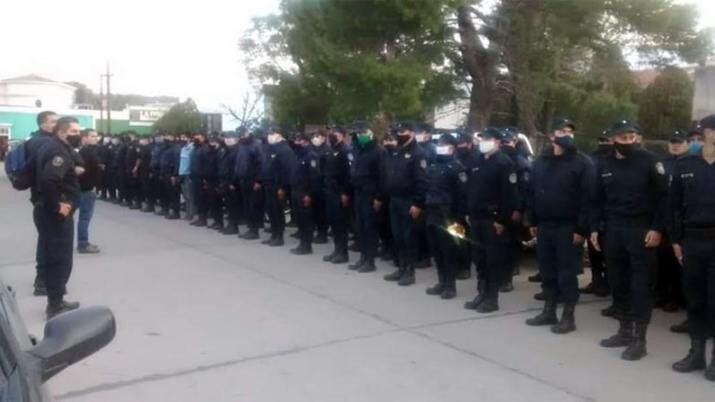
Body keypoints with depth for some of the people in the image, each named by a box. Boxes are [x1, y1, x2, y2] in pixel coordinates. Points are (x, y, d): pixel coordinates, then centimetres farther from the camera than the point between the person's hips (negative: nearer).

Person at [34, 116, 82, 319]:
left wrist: (73, 171, 11)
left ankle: (56, 301, 26)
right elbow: (49, 179, -34)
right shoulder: (59, 151, -19)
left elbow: (47, 174, 22)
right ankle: (55, 306, 4)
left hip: (50, 210, 10)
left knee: (52, 255, 16)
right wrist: (57, 205, -25)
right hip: (57, 212, -10)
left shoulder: (51, 146, 13)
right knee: (60, 258, -3)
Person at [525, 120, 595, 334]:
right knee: (547, 271, 12)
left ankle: (568, 317, 11)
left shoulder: (583, 162, -7)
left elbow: (587, 198, -12)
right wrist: (532, 221, 9)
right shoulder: (541, 161, 11)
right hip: (544, 225, 6)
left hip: (568, 227, -5)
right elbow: (532, 192, 14)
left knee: (567, 273, 1)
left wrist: (582, 229, -17)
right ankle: (549, 312, 24)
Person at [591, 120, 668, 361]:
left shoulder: (649, 162, -6)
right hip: (613, 230, 5)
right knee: (618, 283, 10)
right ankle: (624, 331, 23)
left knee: (641, 285, -2)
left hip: (642, 231, -5)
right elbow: (598, 199, 14)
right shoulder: (605, 165, 8)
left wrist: (657, 229, -13)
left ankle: (639, 338, 4)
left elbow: (663, 196, -6)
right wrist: (595, 228, 9)